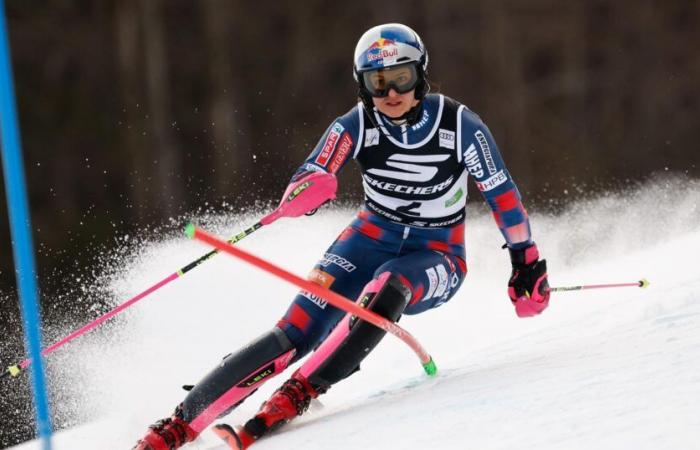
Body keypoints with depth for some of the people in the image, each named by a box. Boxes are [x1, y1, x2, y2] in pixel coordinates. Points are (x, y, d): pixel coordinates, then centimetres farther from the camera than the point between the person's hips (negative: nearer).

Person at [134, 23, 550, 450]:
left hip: (437, 256, -1)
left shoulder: (460, 125, -16)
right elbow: (304, 183, -18)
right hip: (372, 239, 1)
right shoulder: (357, 126, -12)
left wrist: (527, 263, -1)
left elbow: (502, 194, -4)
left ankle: (294, 397, -39)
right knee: (296, 333, -20)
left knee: (387, 287, -38)